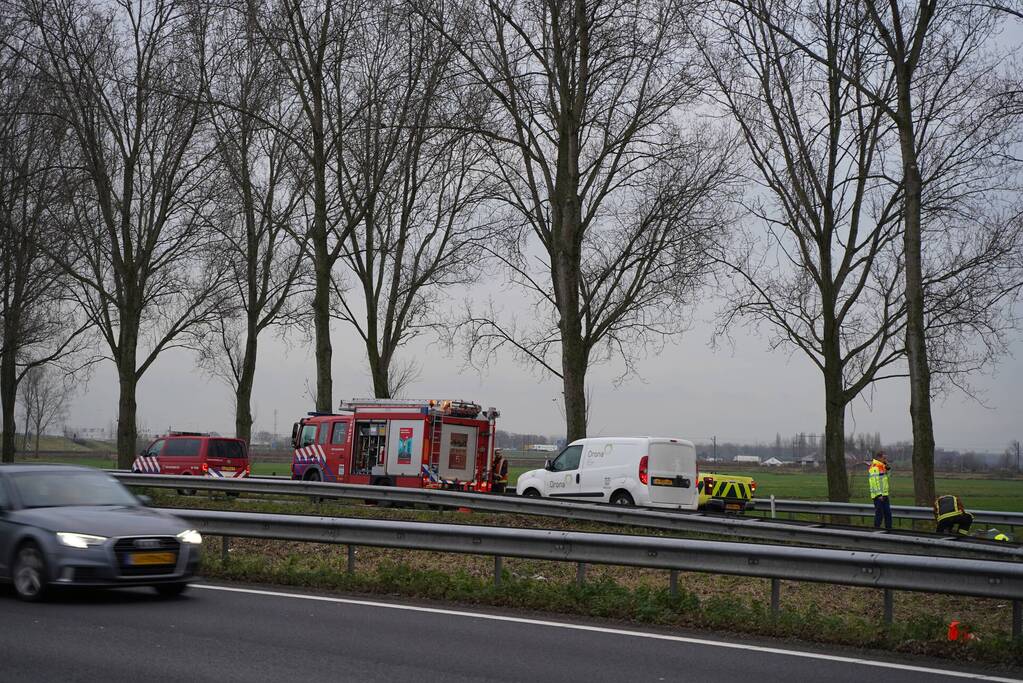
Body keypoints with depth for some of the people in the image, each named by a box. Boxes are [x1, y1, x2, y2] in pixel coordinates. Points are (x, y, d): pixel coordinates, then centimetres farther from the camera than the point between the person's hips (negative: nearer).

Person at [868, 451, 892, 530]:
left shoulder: (882, 466, 16)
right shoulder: (874, 467, -14)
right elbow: (875, 482, -21)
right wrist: (879, 494, -25)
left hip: (884, 494, 9)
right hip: (878, 495, -9)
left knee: (888, 513, 12)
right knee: (879, 514, -6)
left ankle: (889, 529, 18)